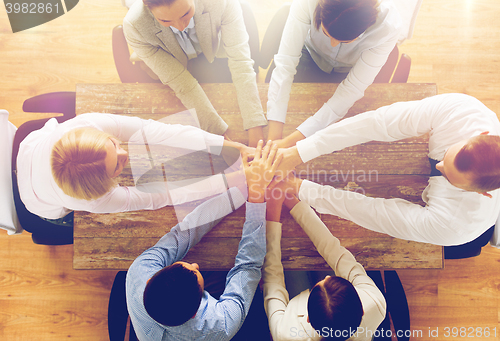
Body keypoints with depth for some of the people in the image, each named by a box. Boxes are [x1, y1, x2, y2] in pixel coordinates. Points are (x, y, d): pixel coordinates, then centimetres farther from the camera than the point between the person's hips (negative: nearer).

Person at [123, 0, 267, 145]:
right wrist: (221, 131, -35)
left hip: (215, 58, 4)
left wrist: (255, 128, -41)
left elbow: (240, 62, -35)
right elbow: (182, 85, -34)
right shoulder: (135, 27, -35)